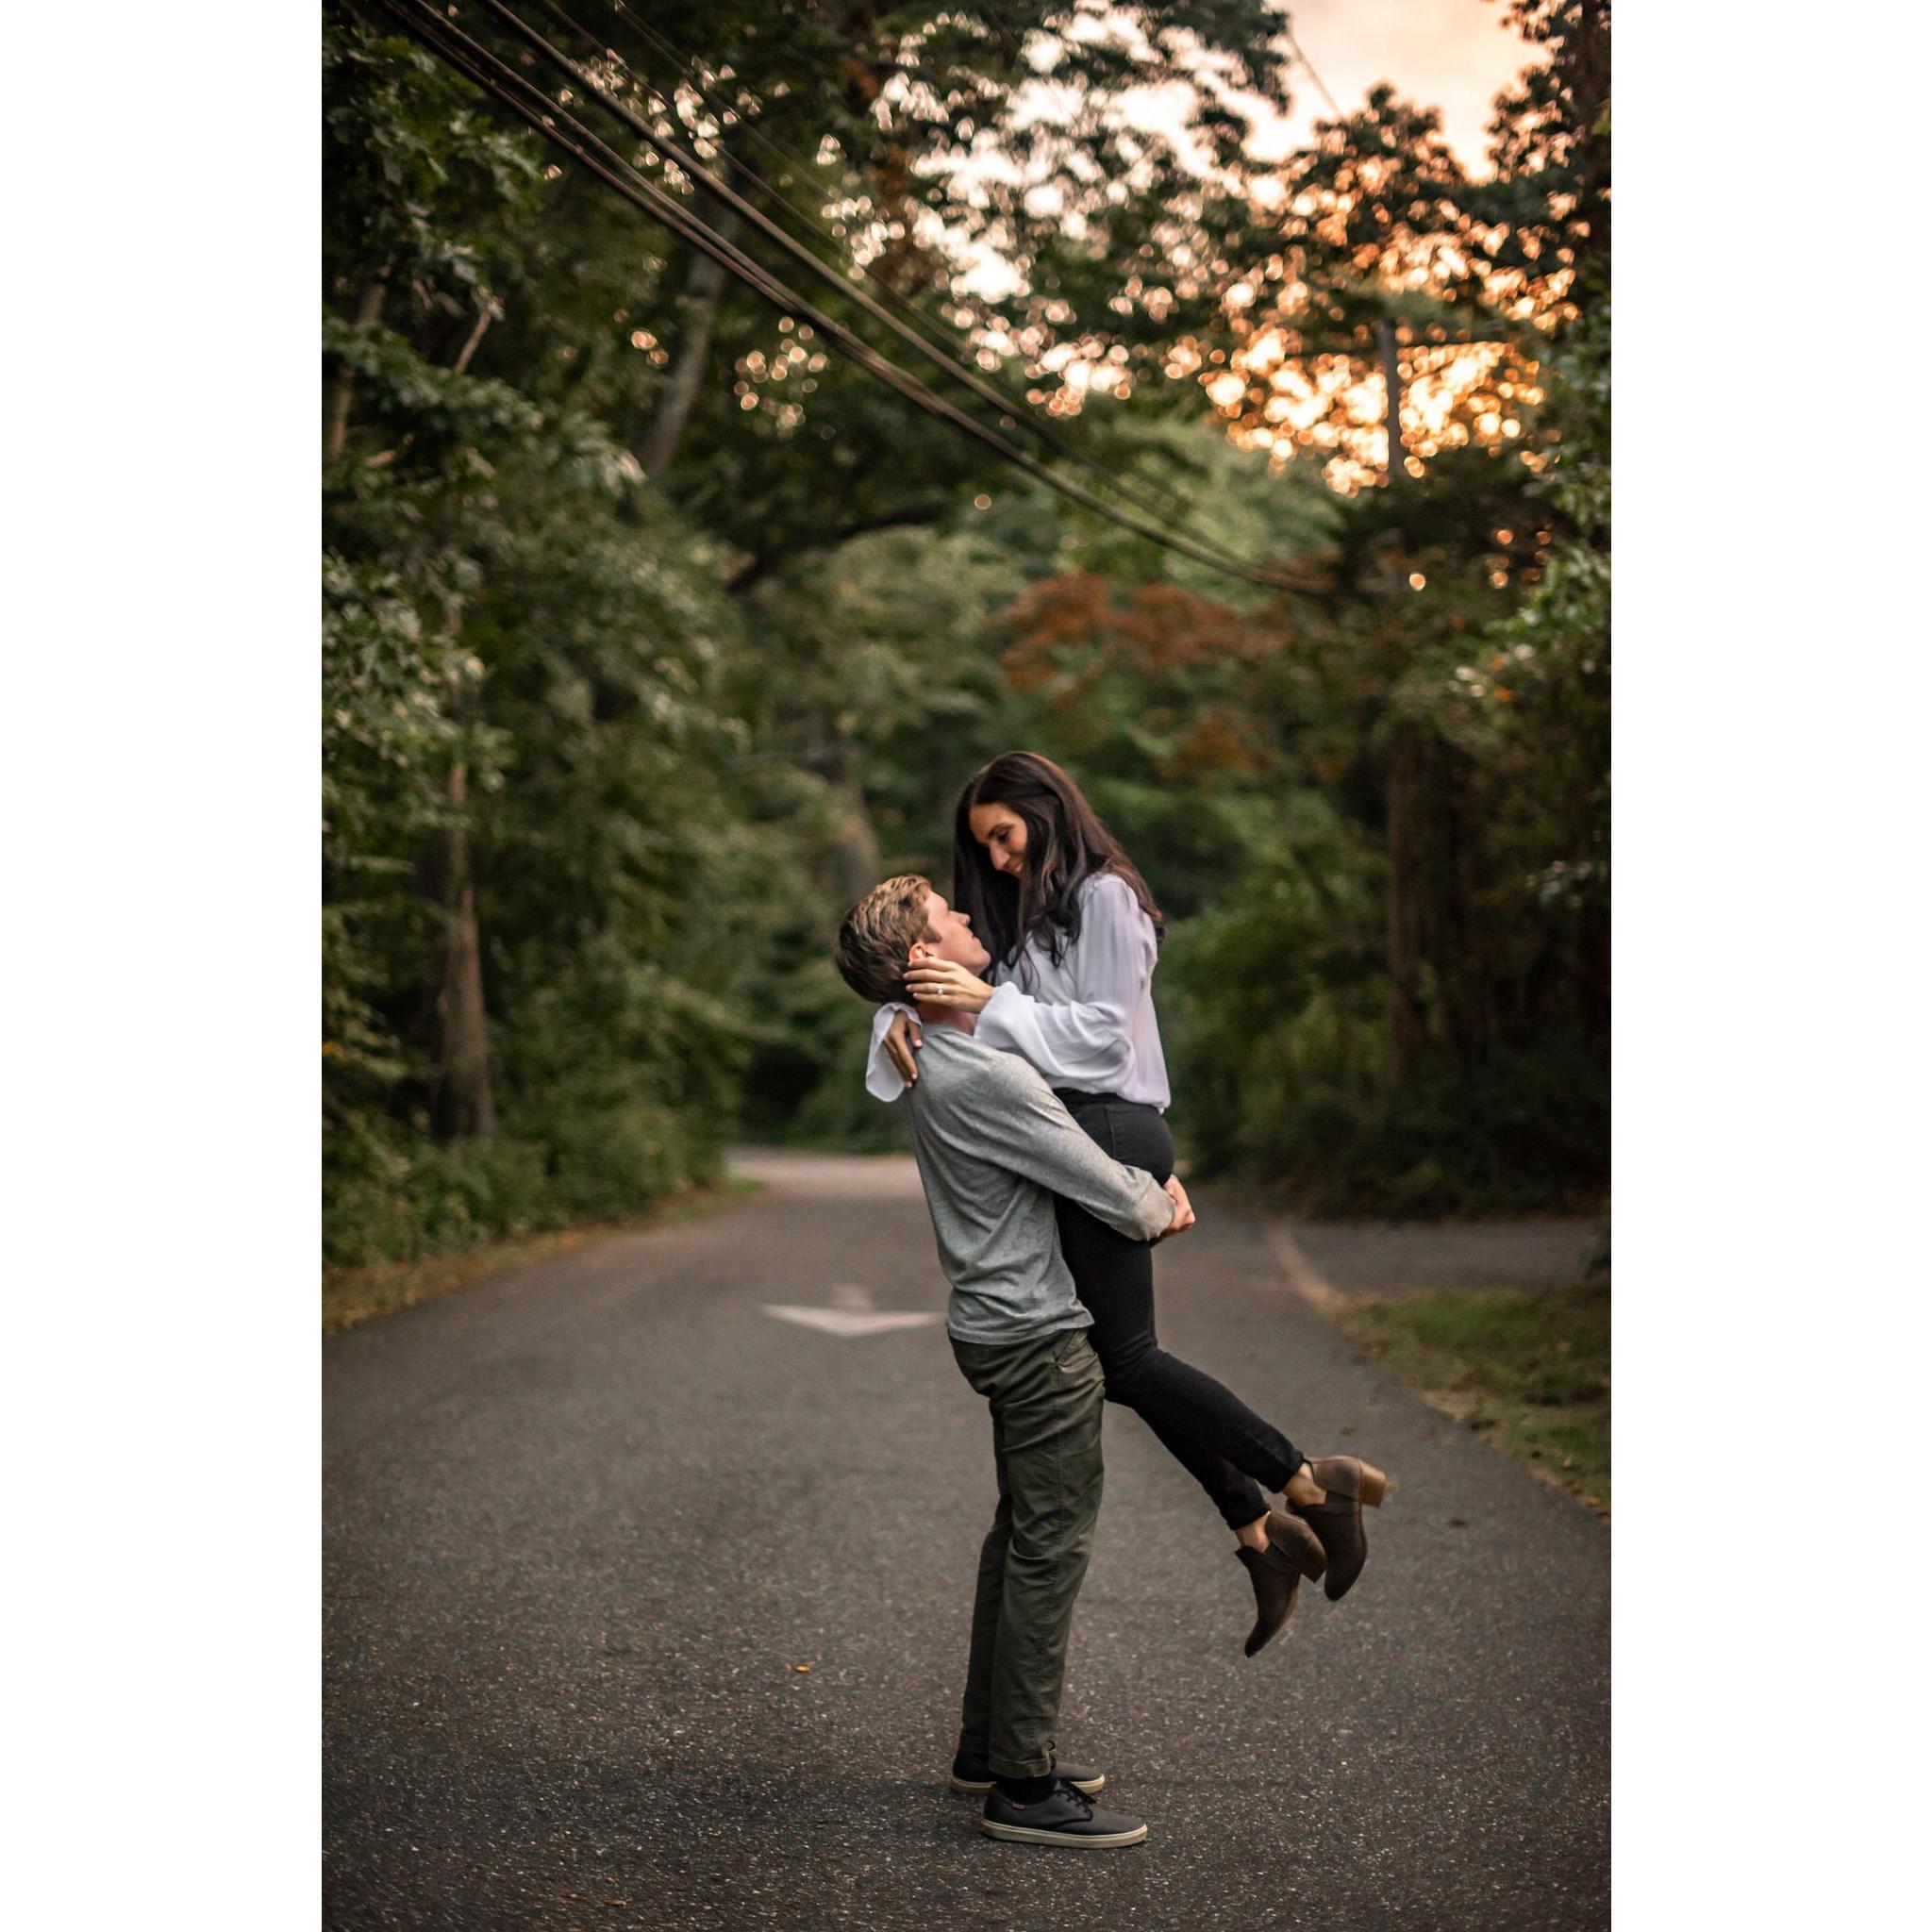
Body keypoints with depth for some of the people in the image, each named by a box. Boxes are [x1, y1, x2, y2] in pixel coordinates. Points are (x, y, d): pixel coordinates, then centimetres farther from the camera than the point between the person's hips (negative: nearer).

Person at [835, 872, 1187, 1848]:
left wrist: (1152, 1182, 12)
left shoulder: (939, 1061, 9)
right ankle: (1023, 1785, -1)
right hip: (1039, 1335, -10)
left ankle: (987, 1746, 27)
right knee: (1050, 1547, -6)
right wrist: (1160, 1209, 4)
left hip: (998, 1324, 10)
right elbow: (1114, 1197, -17)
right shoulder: (986, 1075, -23)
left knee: (1022, 1534, 18)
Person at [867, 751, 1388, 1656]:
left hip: (1107, 1131, -9)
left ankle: (1308, 1484, -4)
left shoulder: (1102, 896, -6)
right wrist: (903, 1017, -6)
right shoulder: (1025, 915, 22)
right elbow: (958, 995, 16)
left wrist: (990, 1003, -19)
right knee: (1124, 1353, 7)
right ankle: (1258, 1530, 11)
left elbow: (1102, 1032, -14)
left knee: (1123, 1357, -9)